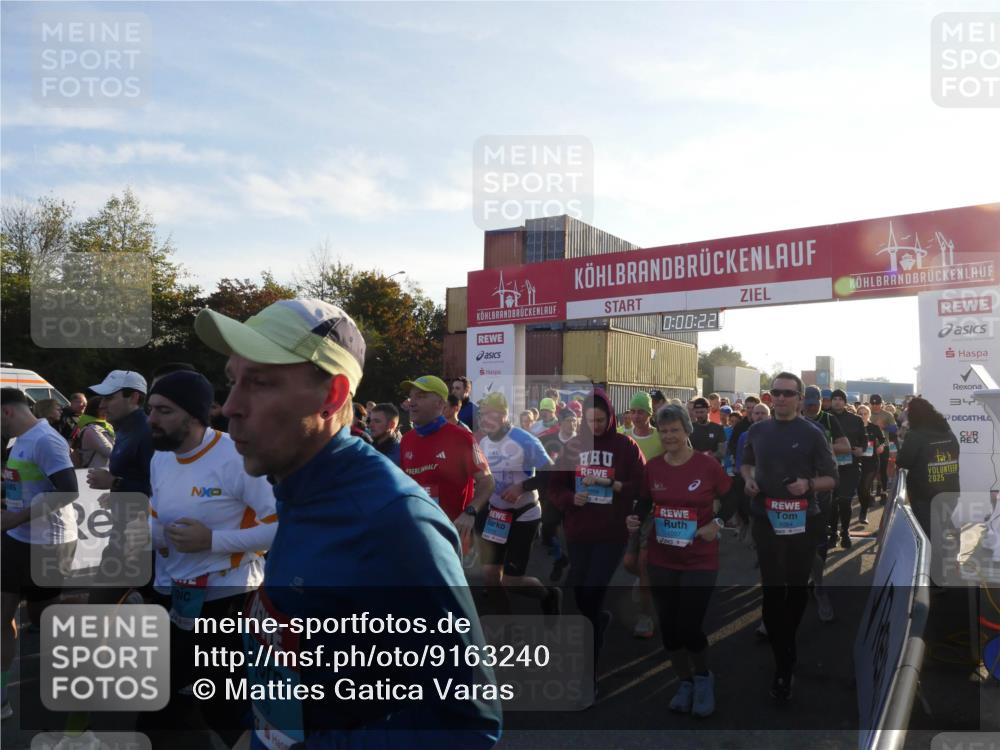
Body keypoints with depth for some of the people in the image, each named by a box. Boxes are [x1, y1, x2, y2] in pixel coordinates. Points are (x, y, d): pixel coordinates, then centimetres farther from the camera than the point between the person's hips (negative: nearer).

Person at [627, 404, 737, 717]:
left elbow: (730, 500, 0)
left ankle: (703, 678, 29)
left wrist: (717, 522, -17)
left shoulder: (707, 465, -11)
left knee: (689, 627, -3)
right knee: (668, 627, 11)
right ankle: (685, 683, 35)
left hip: (700, 561, -3)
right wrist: (635, 519, -9)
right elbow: (644, 502, 11)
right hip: (660, 561, 4)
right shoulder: (652, 467, -2)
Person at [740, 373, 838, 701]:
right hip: (766, 520, 1)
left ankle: (786, 642, 39)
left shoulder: (812, 434, -5)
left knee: (796, 588, 14)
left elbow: (831, 479, -2)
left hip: (803, 522, -1)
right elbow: (746, 462, 20)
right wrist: (748, 479, -2)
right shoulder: (757, 430, 4)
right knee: (772, 590, -3)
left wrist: (808, 484, -22)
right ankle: (784, 666, 3)